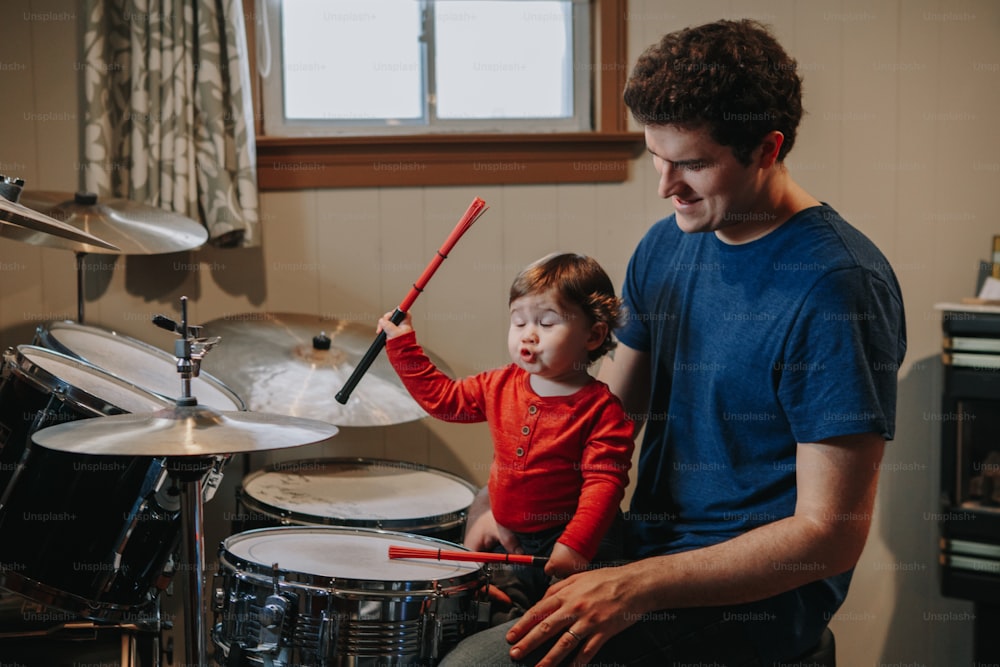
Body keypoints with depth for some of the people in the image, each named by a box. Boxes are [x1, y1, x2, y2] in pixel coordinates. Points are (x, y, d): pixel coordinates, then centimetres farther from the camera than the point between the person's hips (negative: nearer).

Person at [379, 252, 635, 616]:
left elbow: (604, 481, -20)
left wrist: (576, 545, -30)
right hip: (509, 536, 6)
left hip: (564, 536, -5)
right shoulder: (501, 386, 4)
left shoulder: (600, 408, -15)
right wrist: (402, 344, 12)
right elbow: (442, 396, 16)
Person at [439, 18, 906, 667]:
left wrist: (635, 588, -28)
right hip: (649, 540, 8)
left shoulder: (839, 286, -21)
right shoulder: (667, 245, 4)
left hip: (757, 590, -8)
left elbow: (832, 534, -22)